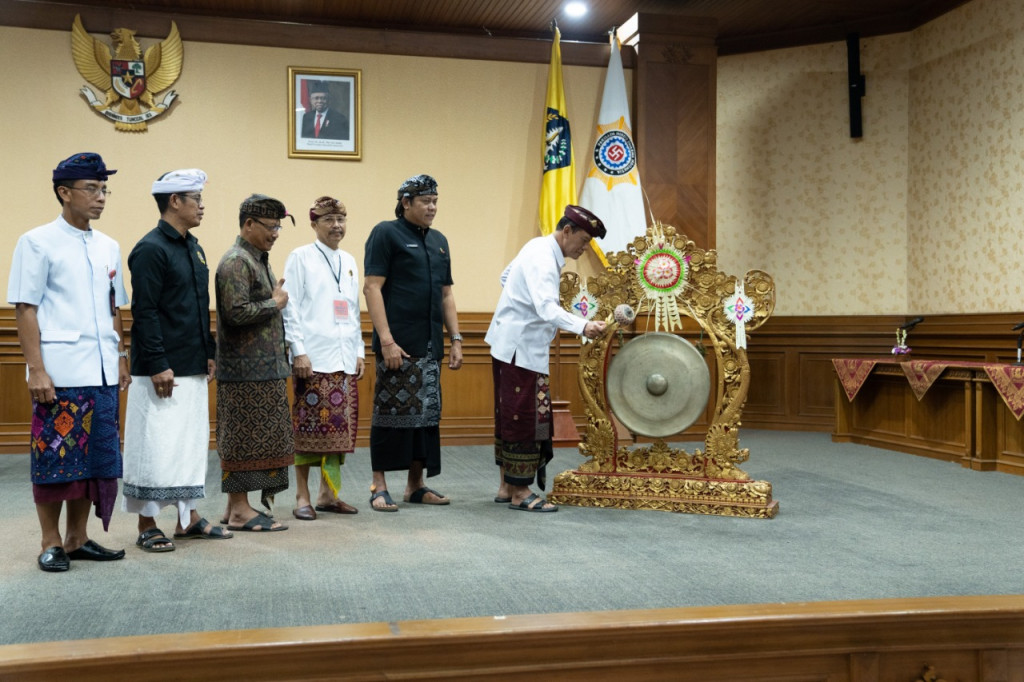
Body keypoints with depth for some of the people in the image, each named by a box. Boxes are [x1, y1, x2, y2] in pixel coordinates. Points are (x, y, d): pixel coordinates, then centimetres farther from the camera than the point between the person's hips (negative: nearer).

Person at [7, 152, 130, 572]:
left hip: (103, 374, 6)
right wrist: (36, 370, -12)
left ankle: (78, 538, 22)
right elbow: (25, 309, -6)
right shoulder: (38, 243, -3)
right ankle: (51, 544, 14)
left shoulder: (108, 247, 13)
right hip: (59, 375, -6)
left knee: (95, 458, 9)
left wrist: (121, 358, 14)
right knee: (56, 458, 1)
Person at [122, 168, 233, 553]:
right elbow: (144, 312, -17)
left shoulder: (193, 247, 15)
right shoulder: (151, 249, -12)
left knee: (192, 442, 13)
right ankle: (147, 527, 8)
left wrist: (209, 354, 16)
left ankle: (189, 518, 23)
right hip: (162, 372, -9)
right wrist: (158, 365, -20)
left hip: (194, 369, 9)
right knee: (156, 445, -2)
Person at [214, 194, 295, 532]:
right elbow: (237, 313, -24)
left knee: (258, 439, 12)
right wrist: (275, 303, -12)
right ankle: (239, 510, 3)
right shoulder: (236, 262, -14)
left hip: (265, 368, 10)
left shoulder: (260, 260, 18)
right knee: (244, 440, -4)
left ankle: (239, 505, 19)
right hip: (246, 371, -10)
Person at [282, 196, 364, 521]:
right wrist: (298, 351, -12)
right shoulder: (300, 258, -1)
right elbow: (290, 308, -5)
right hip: (313, 359, -6)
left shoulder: (349, 262, 16)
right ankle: (302, 497, 6)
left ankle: (329, 493, 16)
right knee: (308, 427, -3)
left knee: (340, 427, 6)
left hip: (345, 358, 6)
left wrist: (359, 351, 14)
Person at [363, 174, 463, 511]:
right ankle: (379, 486, 7)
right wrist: (386, 340, -18)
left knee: (427, 414, 9)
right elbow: (372, 287, -11)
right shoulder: (386, 233, -3)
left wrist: (456, 339, 12)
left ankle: (415, 485, 19)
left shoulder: (439, 241, 17)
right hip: (398, 344, -7)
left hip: (430, 345, 7)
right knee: (391, 413, -3)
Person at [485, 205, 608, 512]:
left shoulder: (539, 247, 11)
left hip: (513, 345, 10)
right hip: (519, 347, -10)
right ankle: (519, 492, 1)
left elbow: (506, 277, 25)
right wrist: (583, 326, -47)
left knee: (511, 417, 14)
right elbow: (547, 308, -35)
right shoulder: (543, 259, -20)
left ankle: (506, 486, 22)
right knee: (522, 418, -6)